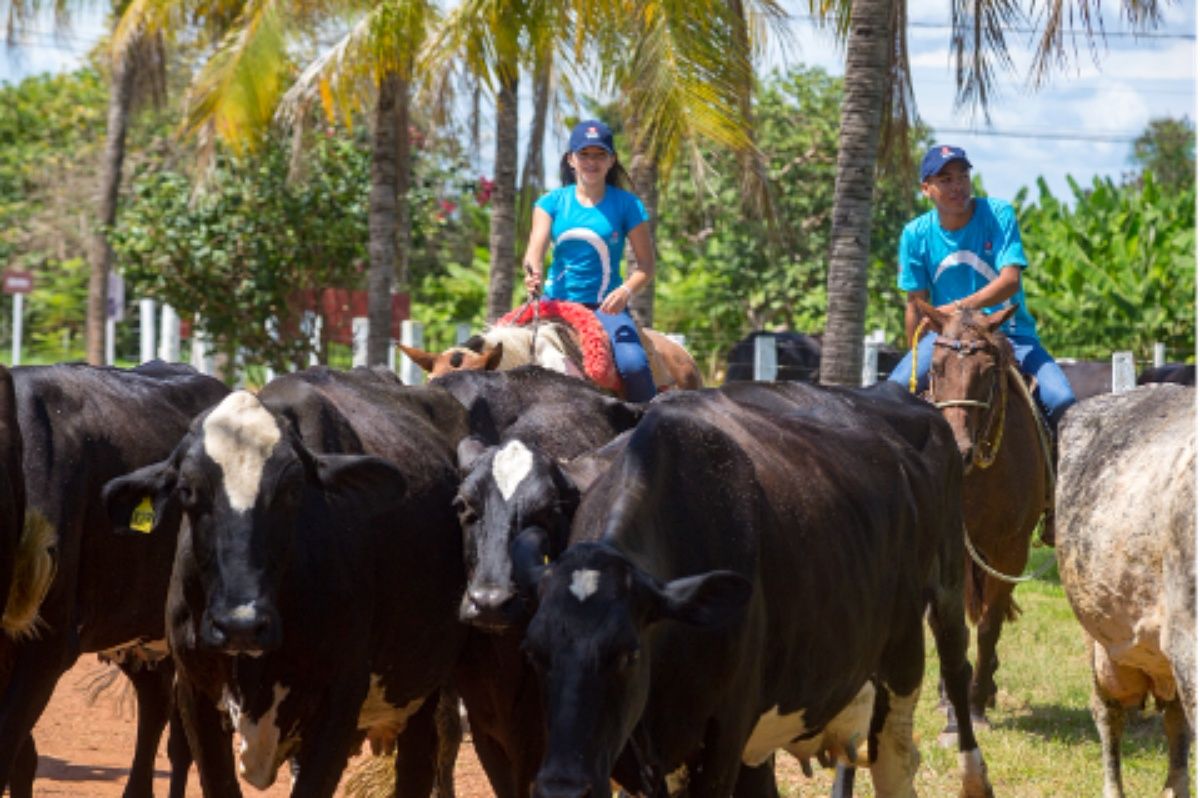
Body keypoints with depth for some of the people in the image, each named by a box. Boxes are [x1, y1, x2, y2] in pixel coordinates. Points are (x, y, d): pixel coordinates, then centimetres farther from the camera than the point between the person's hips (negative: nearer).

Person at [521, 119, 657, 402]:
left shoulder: (627, 205, 1)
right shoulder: (553, 203, 6)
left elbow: (646, 265, 0)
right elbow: (536, 247, -8)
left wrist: (626, 291, -21)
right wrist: (533, 275, -32)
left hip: (606, 306, -2)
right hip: (556, 302, 2)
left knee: (633, 364, -28)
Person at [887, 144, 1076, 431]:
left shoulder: (999, 214, -7)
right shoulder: (916, 235, -1)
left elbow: (1010, 280, -18)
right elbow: (916, 304, 6)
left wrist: (962, 306, -33)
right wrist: (918, 362, 6)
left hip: (1009, 333, -1)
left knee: (1062, 402, -22)